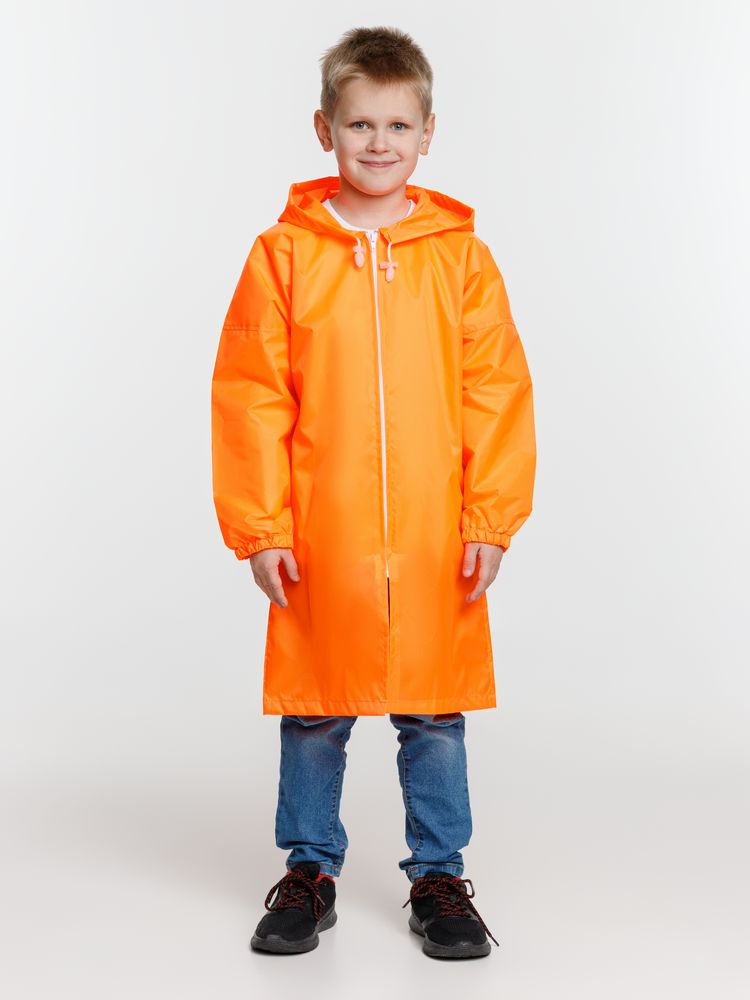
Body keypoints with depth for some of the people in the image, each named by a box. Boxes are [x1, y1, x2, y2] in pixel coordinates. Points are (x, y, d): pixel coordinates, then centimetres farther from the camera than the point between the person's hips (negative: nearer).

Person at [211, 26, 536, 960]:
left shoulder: (460, 254, 2)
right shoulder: (283, 252, 0)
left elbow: (497, 392, 2)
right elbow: (249, 397, -2)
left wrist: (492, 519, -3)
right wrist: (259, 526, -6)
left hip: (438, 546, 1)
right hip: (318, 542, 0)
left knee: (436, 718, 10)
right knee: (312, 717, 12)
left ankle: (439, 877, 27)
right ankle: (309, 870, 30)